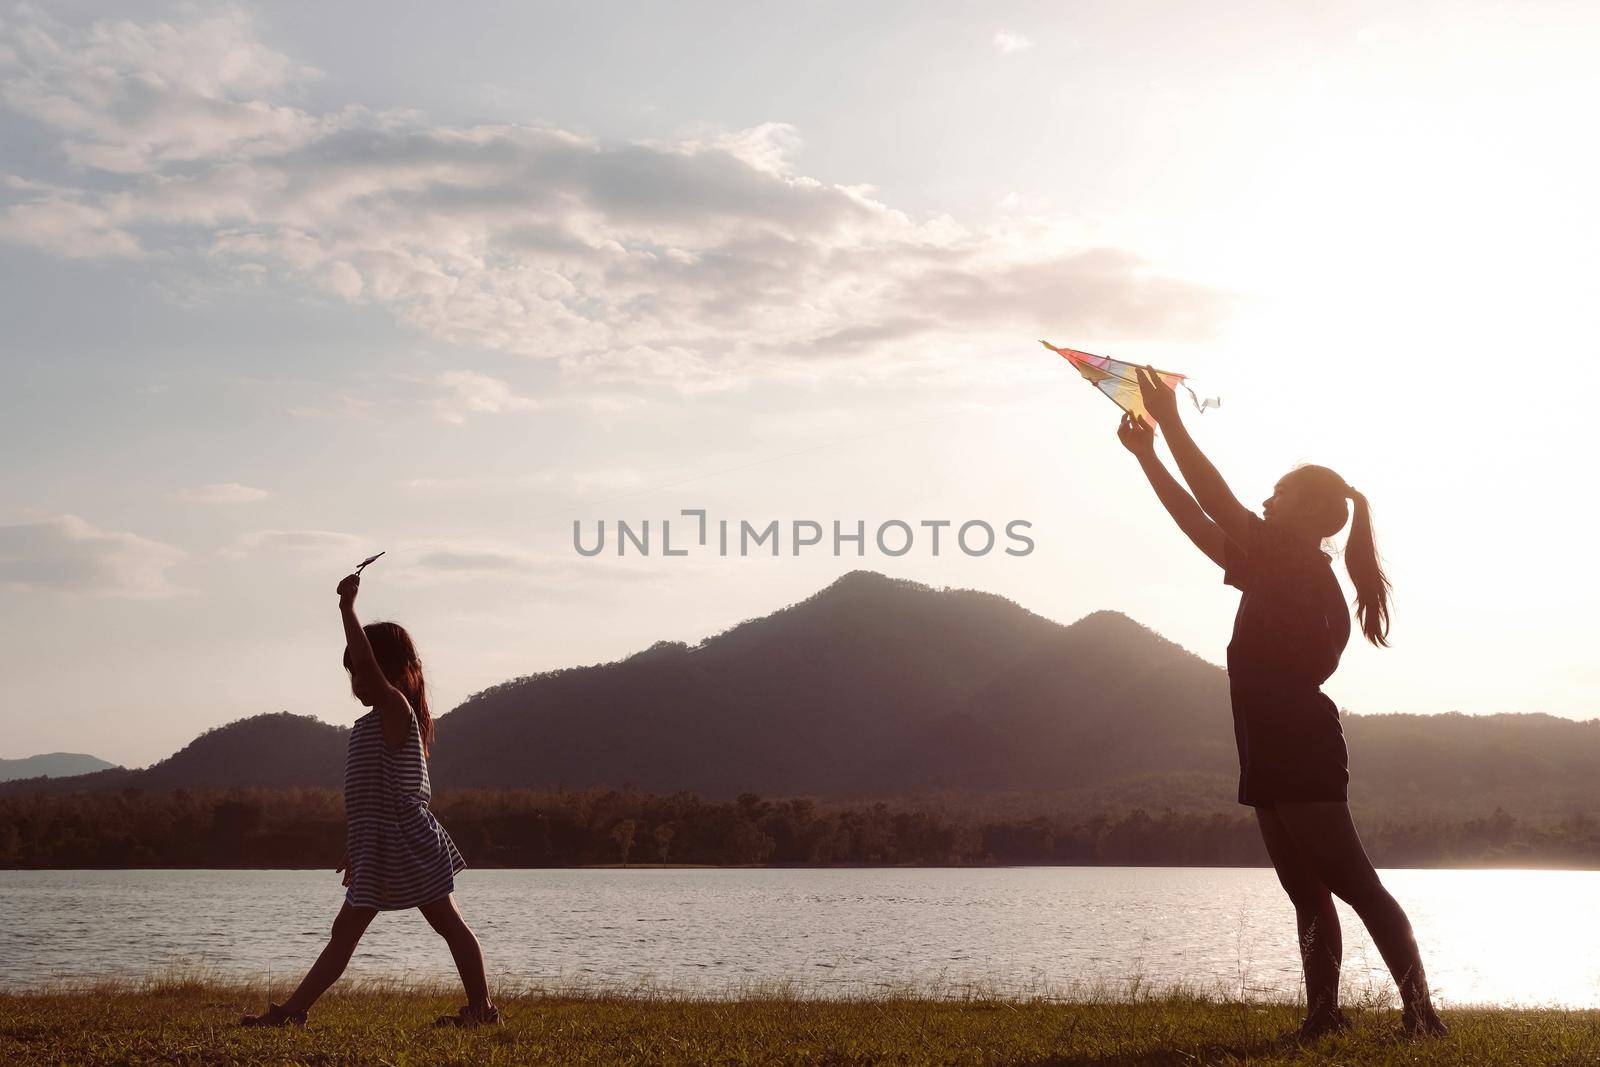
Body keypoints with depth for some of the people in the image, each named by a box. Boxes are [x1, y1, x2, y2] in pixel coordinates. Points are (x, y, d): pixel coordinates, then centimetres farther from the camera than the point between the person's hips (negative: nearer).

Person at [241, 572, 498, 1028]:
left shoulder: (396, 709, -11)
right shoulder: (375, 722, 16)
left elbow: (369, 665, -30)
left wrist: (348, 608, -25)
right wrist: (355, 851, 23)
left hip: (408, 844, -10)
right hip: (377, 851, 10)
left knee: (449, 923, -1)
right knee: (345, 931, 9)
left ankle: (482, 1006, 5)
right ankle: (292, 1010, 11)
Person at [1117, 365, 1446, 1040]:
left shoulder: (1301, 567, -7)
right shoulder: (1277, 572, 19)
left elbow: (1223, 511, -14)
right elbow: (1204, 525, 22)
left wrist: (1172, 427, -11)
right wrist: (1148, 456, 20)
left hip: (1301, 758, -10)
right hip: (1276, 760, 10)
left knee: (1355, 885, -12)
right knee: (1308, 894, 7)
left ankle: (1420, 1008, -14)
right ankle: (1323, 1014, 9)